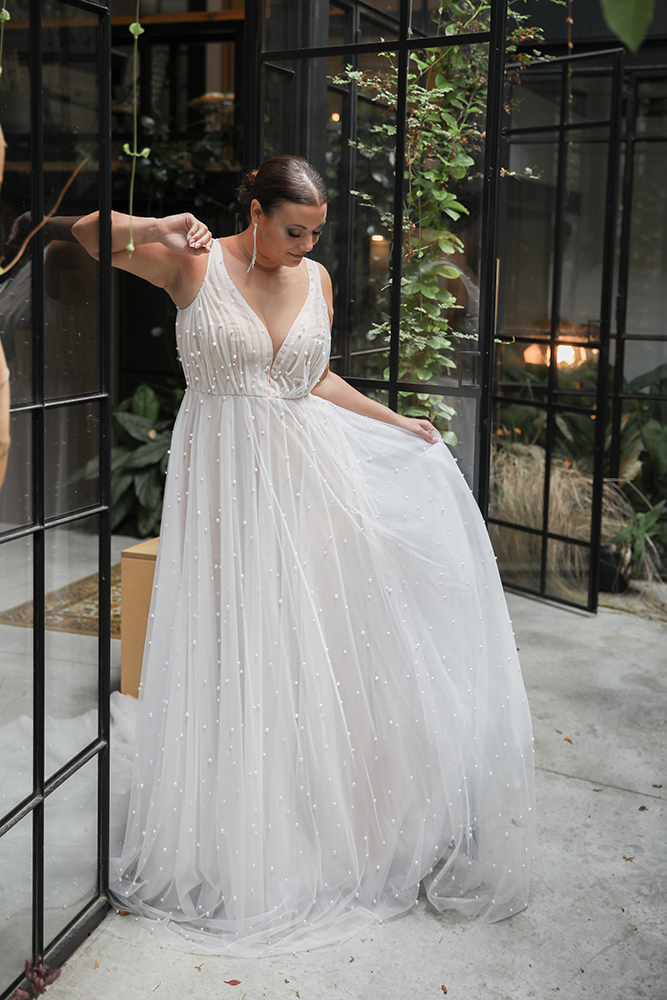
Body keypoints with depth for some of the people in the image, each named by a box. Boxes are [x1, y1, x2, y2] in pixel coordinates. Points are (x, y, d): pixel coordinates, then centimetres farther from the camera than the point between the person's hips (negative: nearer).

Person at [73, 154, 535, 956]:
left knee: (320, 645, 8)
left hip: (308, 476, 4)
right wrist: (154, 227, -23)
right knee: (233, 653, 1)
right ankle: (238, 848, 16)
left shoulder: (315, 280, 8)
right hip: (225, 480, -4)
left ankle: (331, 825, 24)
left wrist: (394, 423, 18)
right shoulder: (194, 263, -4)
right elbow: (86, 234, -6)